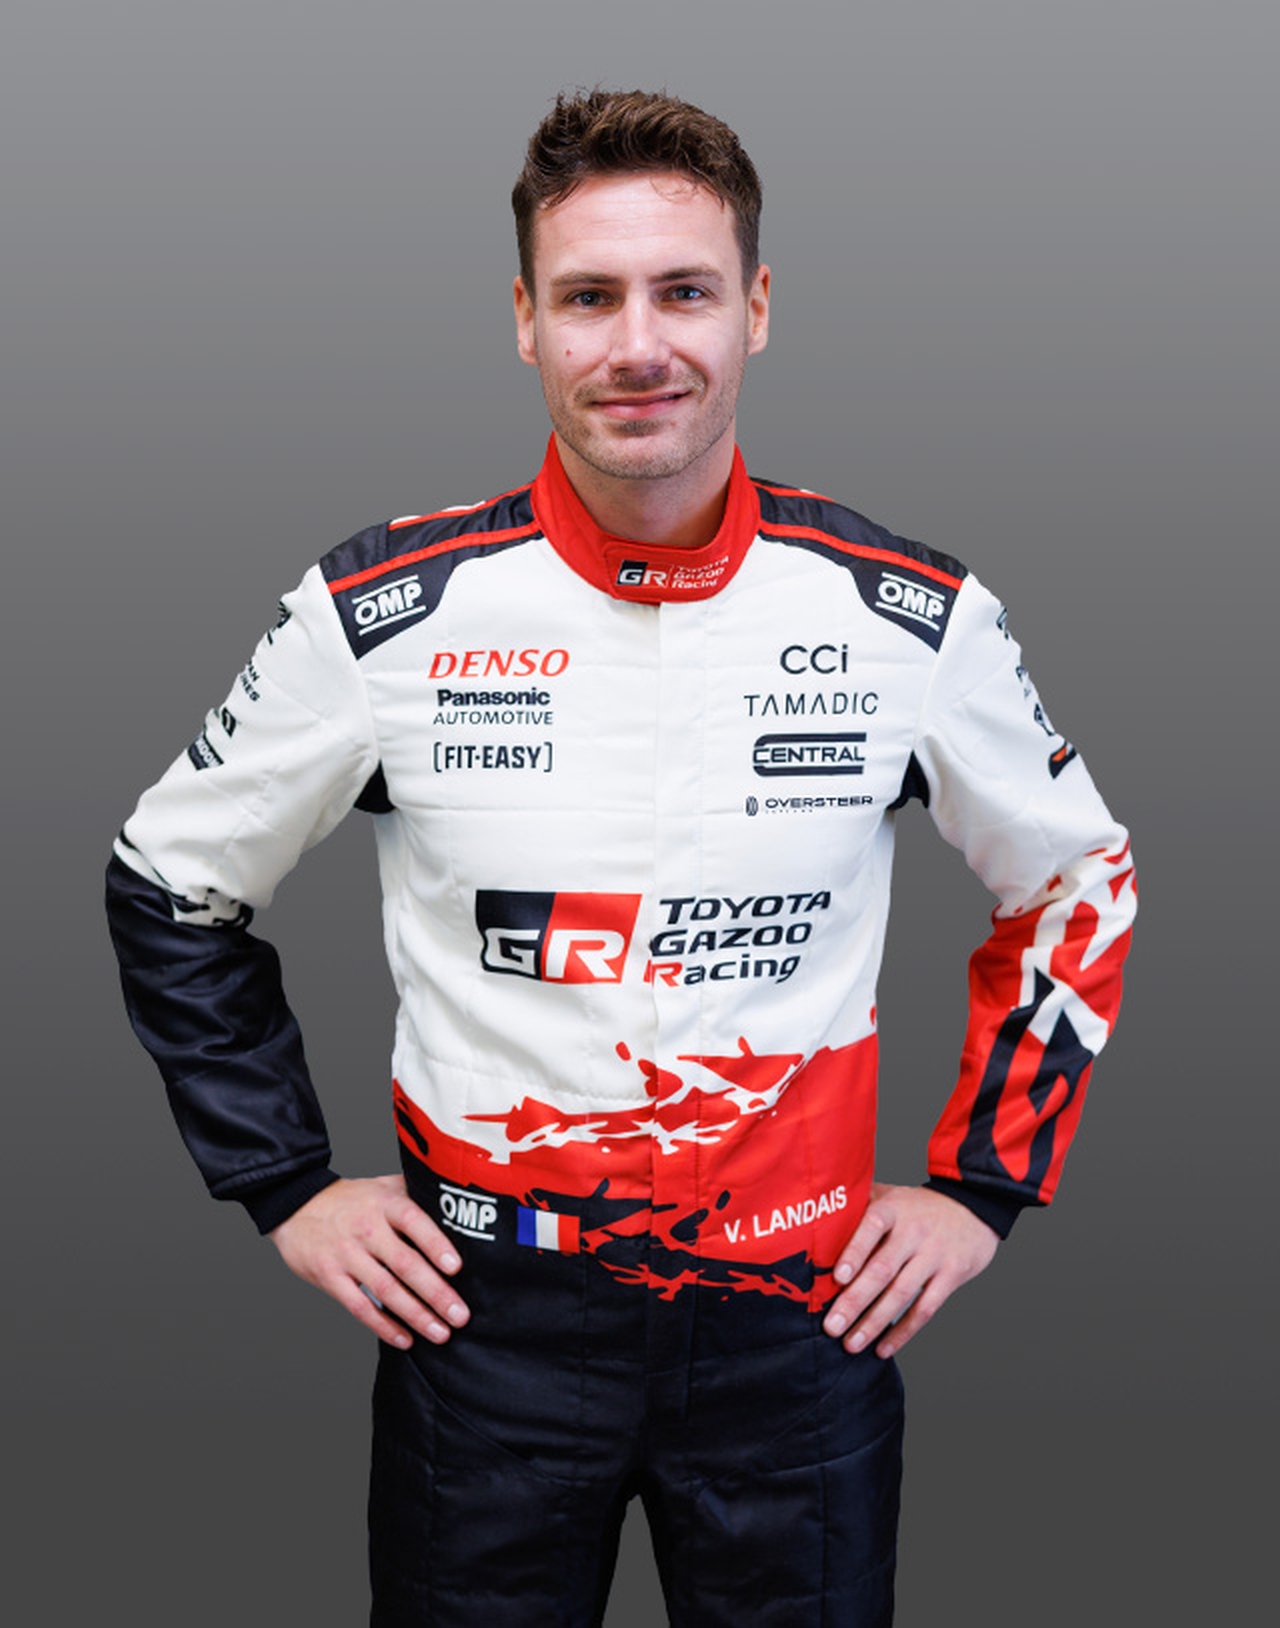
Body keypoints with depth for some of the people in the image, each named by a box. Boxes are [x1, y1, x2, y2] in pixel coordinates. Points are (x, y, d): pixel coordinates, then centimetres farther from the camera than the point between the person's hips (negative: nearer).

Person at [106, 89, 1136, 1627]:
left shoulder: (912, 615, -7)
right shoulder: (383, 614, -9)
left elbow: (1075, 882, 9)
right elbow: (169, 885, 4)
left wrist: (978, 1182, 4)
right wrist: (290, 1189, 1)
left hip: (801, 1313, 1)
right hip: (482, 1309, 0)